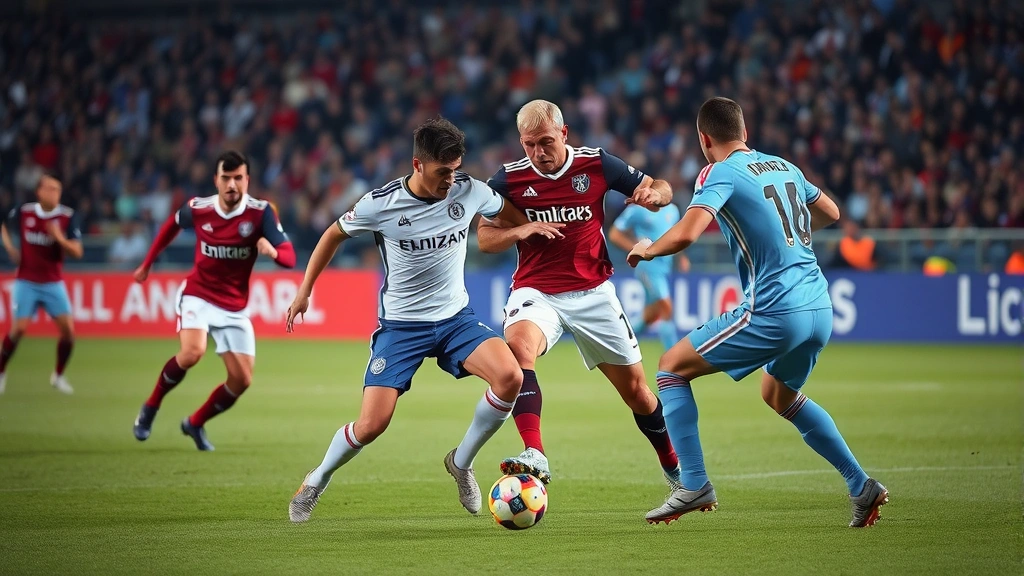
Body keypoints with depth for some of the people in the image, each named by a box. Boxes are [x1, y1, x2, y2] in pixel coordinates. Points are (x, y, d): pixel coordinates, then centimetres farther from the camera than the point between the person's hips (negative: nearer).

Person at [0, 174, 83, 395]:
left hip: (53, 283, 1)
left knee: (68, 329, -9)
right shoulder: (23, 212, -6)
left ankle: (58, 376, 12)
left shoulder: (67, 216, -8)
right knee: (18, 328, -11)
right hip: (26, 282, -1)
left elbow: (77, 252, -11)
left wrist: (60, 238, -28)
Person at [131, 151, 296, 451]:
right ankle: (151, 406, -4)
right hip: (198, 296, -2)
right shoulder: (198, 209, -11)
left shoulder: (261, 212, -15)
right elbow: (171, 224, 13)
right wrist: (147, 264, 19)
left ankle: (196, 423, 23)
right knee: (192, 353, -29)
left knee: (242, 380, -3)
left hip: (234, 309, 2)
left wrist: (272, 251, -46)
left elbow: (289, 257, -22)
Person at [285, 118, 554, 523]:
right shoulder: (380, 204, -15)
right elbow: (334, 234, 4)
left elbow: (507, 212, 14)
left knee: (510, 376, -24)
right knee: (371, 425, -12)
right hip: (401, 323, -3)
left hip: (456, 317, 3)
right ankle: (316, 481, 19)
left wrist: (533, 226, -7)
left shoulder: (469, 191, -8)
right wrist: (304, 290, 6)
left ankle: (461, 462, 0)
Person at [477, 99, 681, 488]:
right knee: (518, 345, -34)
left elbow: (661, 190, 5)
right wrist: (523, 230, -20)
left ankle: (674, 469, 30)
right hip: (536, 292, -1)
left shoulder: (597, 164, -4)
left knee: (635, 389, 6)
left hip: (593, 292, 1)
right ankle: (535, 456, -41)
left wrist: (652, 193, -20)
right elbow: (484, 238, 0)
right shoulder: (509, 179, -4)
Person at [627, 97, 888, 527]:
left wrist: (648, 250, 0)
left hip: (773, 312, -8)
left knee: (671, 368, 7)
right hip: (820, 308, 8)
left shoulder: (720, 173, -6)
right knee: (779, 395, 32)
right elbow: (830, 213, 31)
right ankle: (862, 487, 25)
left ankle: (694, 485, -2)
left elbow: (686, 234, -20)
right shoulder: (783, 167, 16)